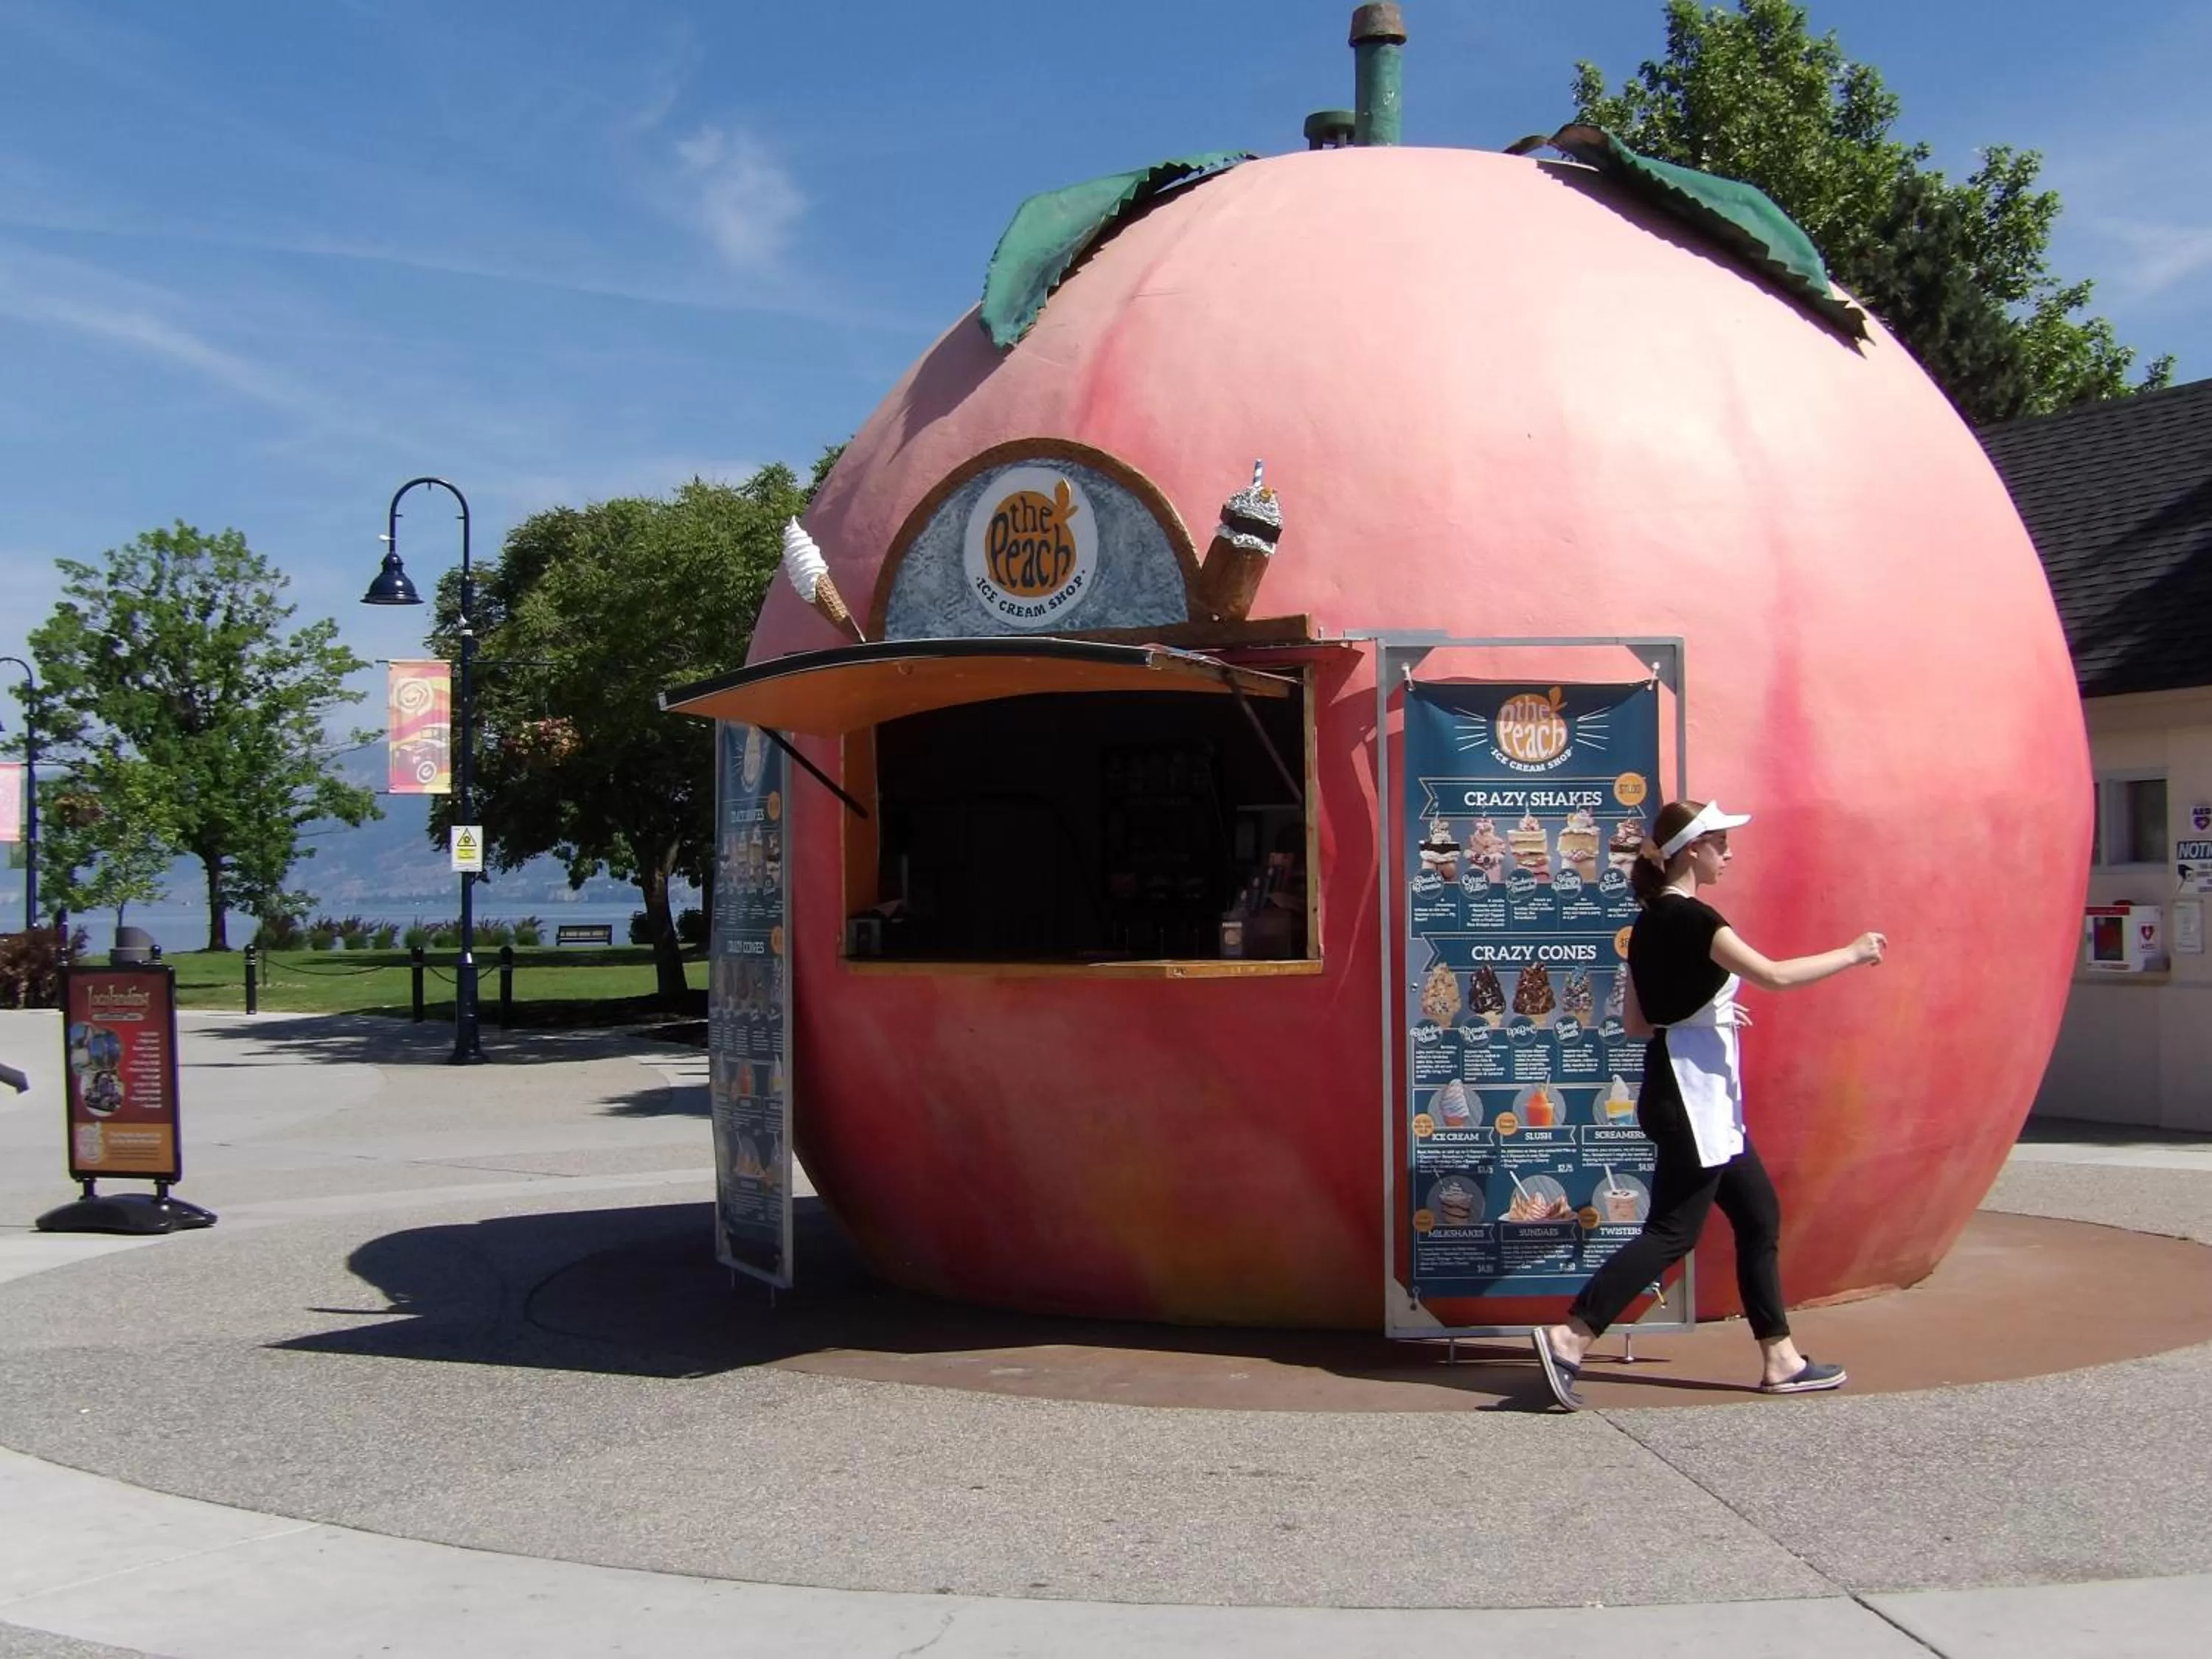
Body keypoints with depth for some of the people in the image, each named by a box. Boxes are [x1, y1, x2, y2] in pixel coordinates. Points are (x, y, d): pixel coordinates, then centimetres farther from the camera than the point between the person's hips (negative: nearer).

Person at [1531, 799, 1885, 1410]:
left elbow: (1636, 1021, 14)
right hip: (1691, 1090, -10)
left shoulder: (1651, 922, 12)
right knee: (1673, 1231, -7)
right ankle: (1569, 1337, -8)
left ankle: (1780, 1359, 19)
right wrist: (1853, 953, -10)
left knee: (1758, 1216, 13)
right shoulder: (1691, 918, -16)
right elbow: (1775, 976, -20)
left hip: (1701, 1093, 10)